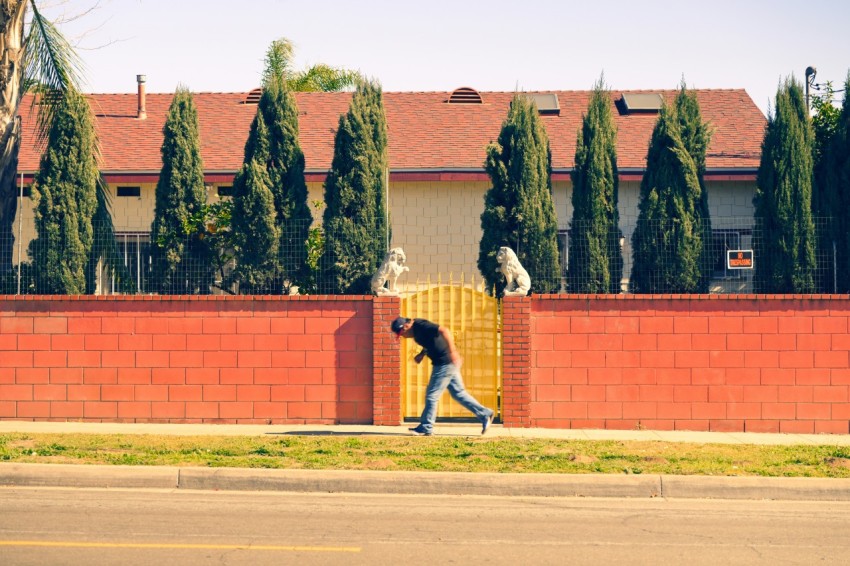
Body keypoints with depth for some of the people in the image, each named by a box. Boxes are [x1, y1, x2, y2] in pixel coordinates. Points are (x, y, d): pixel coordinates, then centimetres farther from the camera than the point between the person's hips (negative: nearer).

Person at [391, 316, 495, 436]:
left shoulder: (421, 326, -19)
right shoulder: (416, 329, 11)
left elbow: (444, 331, -31)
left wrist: (452, 351, -37)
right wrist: (422, 354, 8)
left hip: (445, 363, -10)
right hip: (448, 364, 10)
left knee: (431, 396, -3)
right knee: (458, 393, 14)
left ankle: (426, 428, 6)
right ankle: (485, 414, 16)